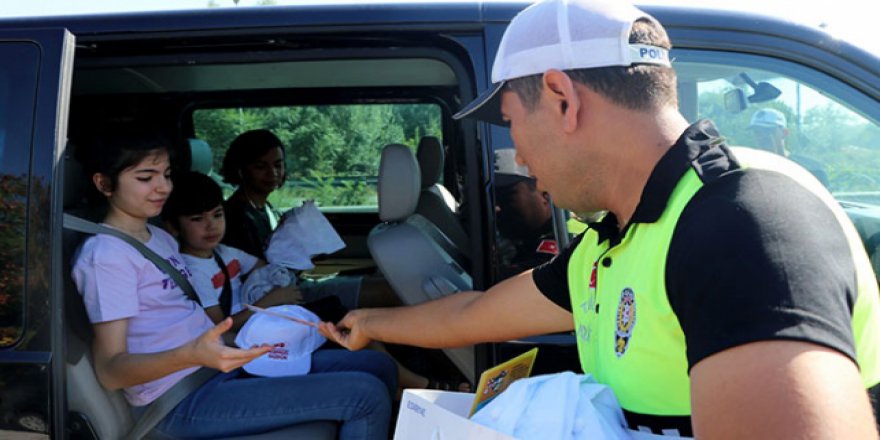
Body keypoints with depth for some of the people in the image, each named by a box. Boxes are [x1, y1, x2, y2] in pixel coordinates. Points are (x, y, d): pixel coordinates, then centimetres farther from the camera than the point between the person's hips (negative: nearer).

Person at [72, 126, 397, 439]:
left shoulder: (160, 238, 15)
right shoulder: (105, 256, -13)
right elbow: (110, 370, -18)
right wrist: (191, 354, -35)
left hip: (219, 369, 9)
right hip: (181, 402, -9)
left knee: (378, 366, 4)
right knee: (367, 394, -17)